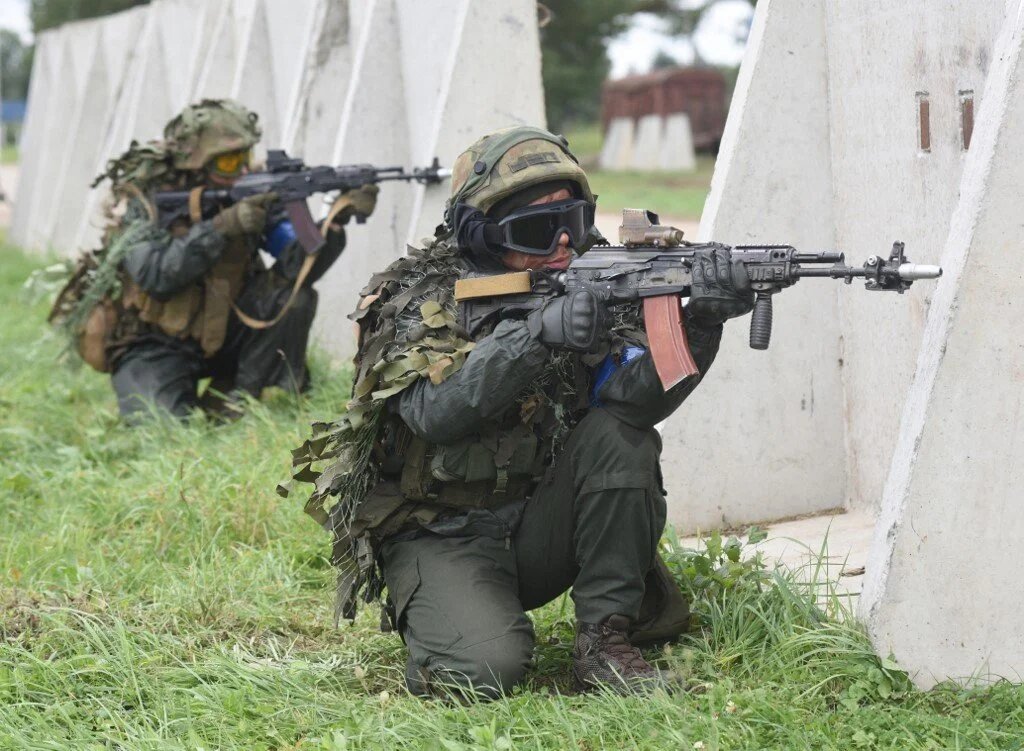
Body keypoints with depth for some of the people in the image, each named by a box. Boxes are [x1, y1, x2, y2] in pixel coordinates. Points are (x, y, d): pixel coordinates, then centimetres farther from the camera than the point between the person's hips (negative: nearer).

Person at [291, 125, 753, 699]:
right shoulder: (424, 302, -11)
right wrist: (536, 334, -40)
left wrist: (701, 326, -33)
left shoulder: (590, 286, 0)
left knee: (618, 434, -22)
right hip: (444, 538, -4)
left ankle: (606, 640, -13)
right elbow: (438, 412, -29)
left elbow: (635, 396, -16)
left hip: (539, 527, 4)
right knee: (487, 669, -29)